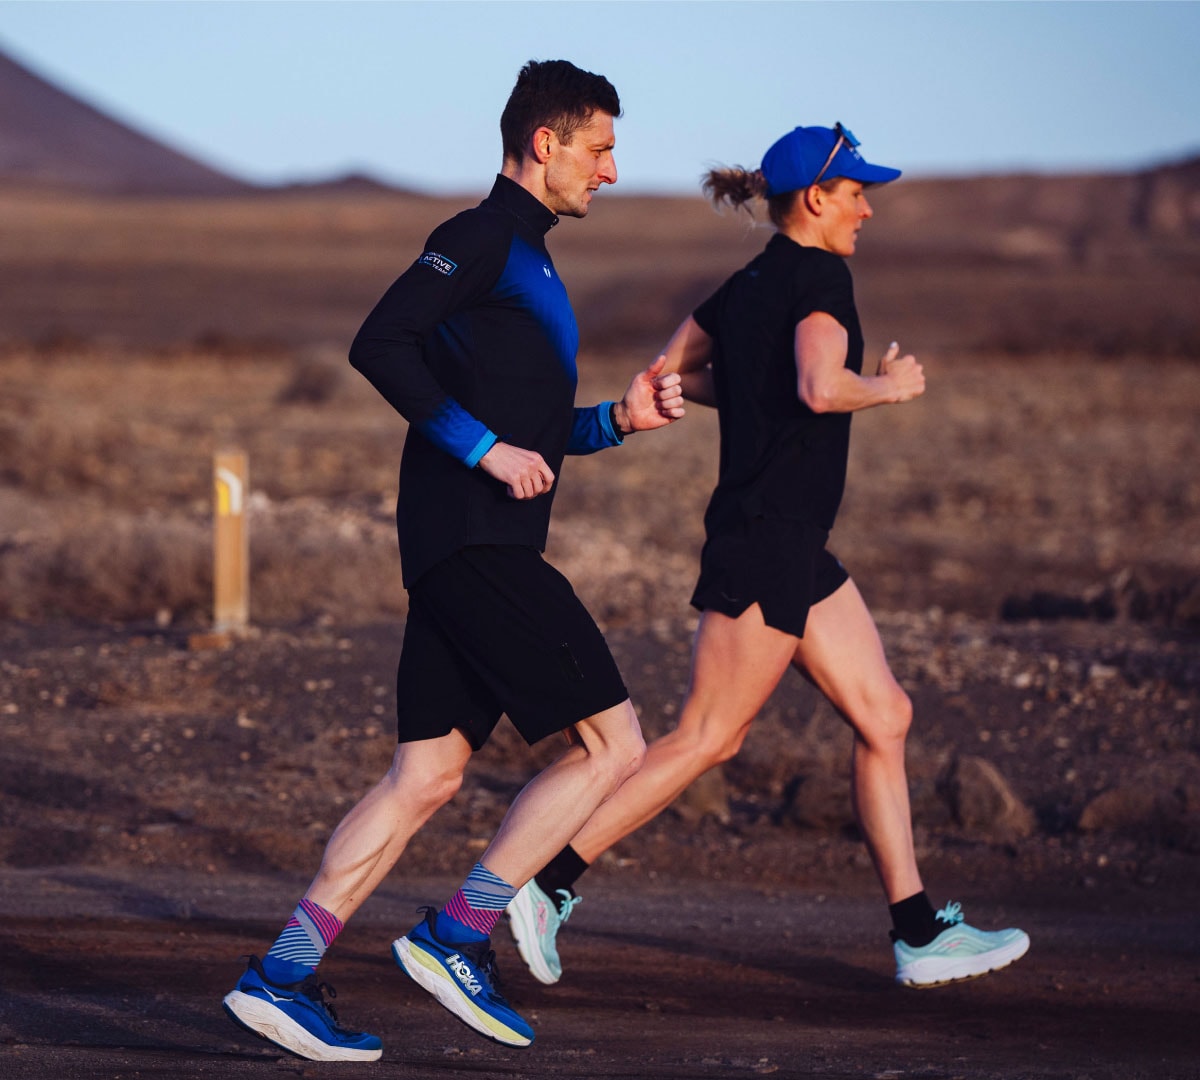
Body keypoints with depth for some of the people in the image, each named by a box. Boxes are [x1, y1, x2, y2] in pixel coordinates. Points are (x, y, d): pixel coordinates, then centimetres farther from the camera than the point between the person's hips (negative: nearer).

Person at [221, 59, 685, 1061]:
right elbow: (380, 346, -18)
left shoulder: (525, 259, 24)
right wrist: (486, 448, -19)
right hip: (476, 544, -10)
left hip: (466, 553, 10)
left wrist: (618, 419, 15)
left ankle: (282, 974, 2)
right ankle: (457, 935, -5)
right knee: (613, 746, -8)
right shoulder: (484, 238, -6)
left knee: (426, 777, 5)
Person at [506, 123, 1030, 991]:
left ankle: (920, 936, 8)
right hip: (768, 538, -10)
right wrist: (888, 387, -12)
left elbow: (673, 371, 23)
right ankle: (549, 881, -1)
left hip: (795, 545, 10)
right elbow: (821, 386, -30)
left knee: (885, 716, 8)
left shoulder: (749, 285, 13)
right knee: (707, 738, -5)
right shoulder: (820, 277, -13)